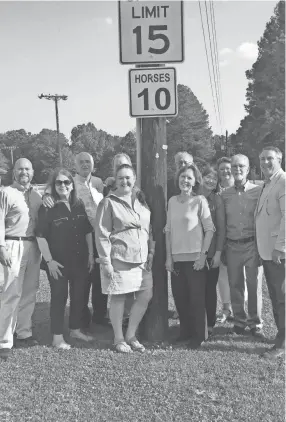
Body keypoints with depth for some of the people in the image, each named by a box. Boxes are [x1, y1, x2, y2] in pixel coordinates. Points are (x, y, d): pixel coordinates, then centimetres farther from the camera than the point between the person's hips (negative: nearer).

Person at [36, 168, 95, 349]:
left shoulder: (80, 205, 5)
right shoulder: (48, 208, -9)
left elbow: (88, 231, 10)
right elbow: (41, 236, -10)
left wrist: (91, 254, 6)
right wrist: (49, 260, -14)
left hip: (80, 260, 5)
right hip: (59, 261, -5)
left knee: (80, 295, 13)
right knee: (59, 296, 2)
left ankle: (76, 329, 31)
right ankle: (57, 337, 14)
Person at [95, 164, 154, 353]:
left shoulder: (141, 202, 13)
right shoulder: (109, 203, -4)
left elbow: (149, 230, 17)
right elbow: (102, 234, -7)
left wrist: (151, 253, 7)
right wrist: (106, 261, -12)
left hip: (142, 259, 6)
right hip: (119, 258, -5)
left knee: (145, 296, 4)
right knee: (118, 297, 2)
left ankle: (131, 335, 22)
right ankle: (119, 339, 20)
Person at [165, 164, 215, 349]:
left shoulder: (200, 200, -5)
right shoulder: (172, 201, 8)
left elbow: (209, 229, -6)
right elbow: (168, 230, 9)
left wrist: (203, 255, -12)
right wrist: (169, 256, 5)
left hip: (195, 258, -4)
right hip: (177, 258, 4)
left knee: (197, 298, 2)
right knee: (180, 297, 10)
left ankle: (199, 335, 18)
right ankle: (185, 333, 27)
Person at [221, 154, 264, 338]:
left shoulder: (258, 191, -2)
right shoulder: (225, 194, 7)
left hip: (252, 245, -2)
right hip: (232, 245, 3)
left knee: (255, 285, 2)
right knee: (235, 285, 9)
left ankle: (256, 324, 16)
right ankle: (240, 321, 25)